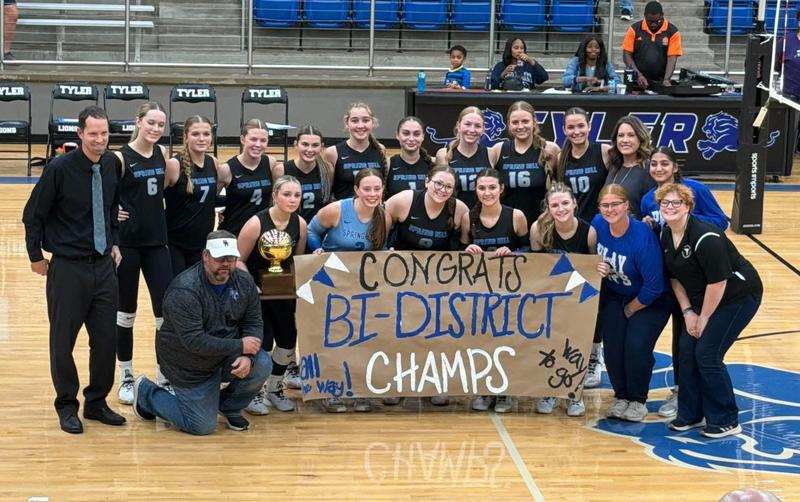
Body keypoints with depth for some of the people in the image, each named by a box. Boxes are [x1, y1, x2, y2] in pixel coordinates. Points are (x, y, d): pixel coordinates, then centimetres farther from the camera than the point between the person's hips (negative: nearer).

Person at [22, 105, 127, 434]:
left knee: (106, 338, 7)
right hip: (68, 268, -4)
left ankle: (97, 403, 23)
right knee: (63, 341, 5)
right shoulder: (60, 168, -15)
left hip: (104, 265, 5)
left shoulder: (112, 163, 0)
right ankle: (67, 406, 20)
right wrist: (36, 255, -1)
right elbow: (33, 214, -6)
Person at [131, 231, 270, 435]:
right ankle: (146, 393, 22)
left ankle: (230, 408, 9)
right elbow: (195, 341, -32)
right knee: (202, 426, -2)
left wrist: (247, 357, -23)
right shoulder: (183, 291, -28)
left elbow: (253, 323, -3)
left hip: (228, 354, 5)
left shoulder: (244, 282, -7)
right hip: (190, 364, -5)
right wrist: (240, 346, -29)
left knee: (261, 366, -22)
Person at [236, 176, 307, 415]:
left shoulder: (300, 224, -5)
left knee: (288, 340, 5)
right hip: (256, 291, -5)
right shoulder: (256, 224, -20)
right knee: (262, 343, -11)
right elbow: (238, 260, -13)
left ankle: (274, 389, 28)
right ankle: (254, 393, 11)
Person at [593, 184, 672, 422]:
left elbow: (654, 287, -24)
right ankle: (622, 397, 14)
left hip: (650, 300, -4)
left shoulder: (643, 237, -31)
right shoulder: (598, 224, -15)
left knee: (636, 346, -19)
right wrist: (597, 268, -17)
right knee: (612, 346, -9)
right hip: (614, 295, 5)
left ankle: (638, 401, 5)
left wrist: (631, 309, -10)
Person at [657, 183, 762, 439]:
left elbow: (718, 282, -26)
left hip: (738, 295, -8)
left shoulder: (705, 236, -28)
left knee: (707, 355, -11)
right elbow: (675, 277, 7)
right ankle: (691, 415, 16)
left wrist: (703, 318, -17)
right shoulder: (665, 235, -2)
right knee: (687, 350, 1)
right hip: (702, 298, 8)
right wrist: (688, 312, -1)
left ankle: (726, 421, 3)